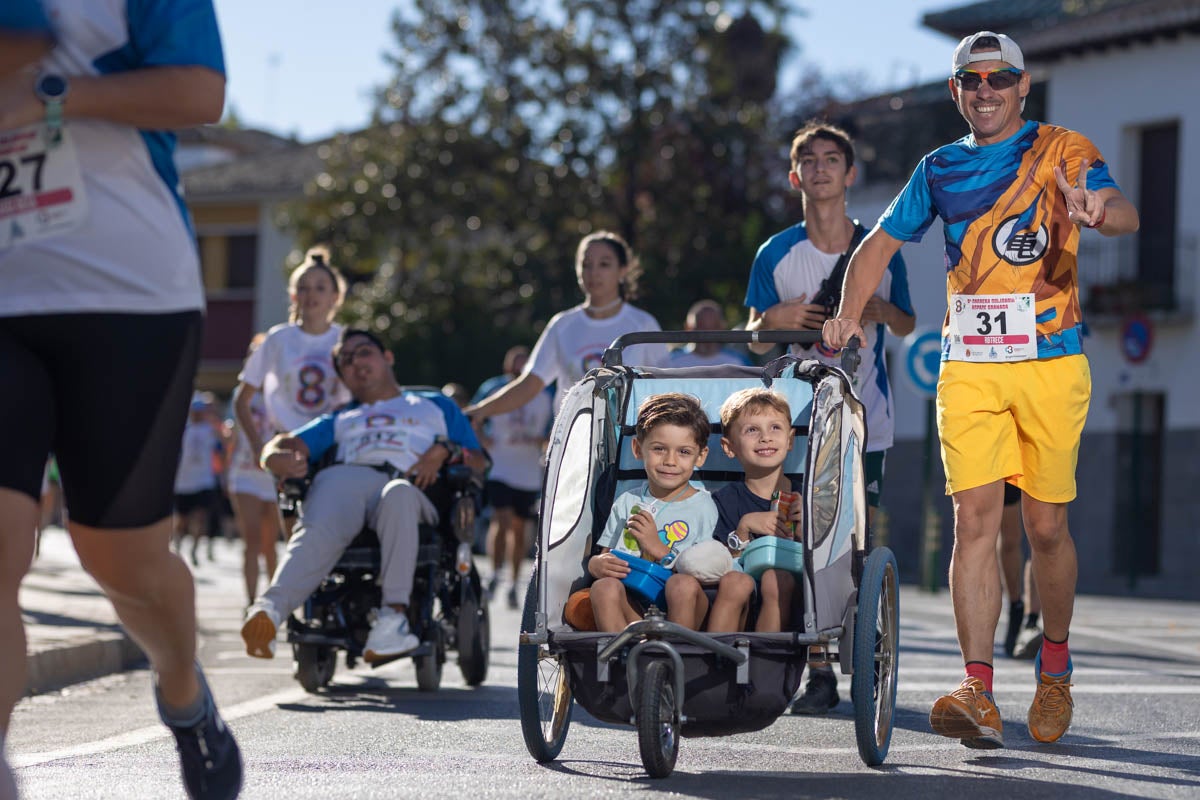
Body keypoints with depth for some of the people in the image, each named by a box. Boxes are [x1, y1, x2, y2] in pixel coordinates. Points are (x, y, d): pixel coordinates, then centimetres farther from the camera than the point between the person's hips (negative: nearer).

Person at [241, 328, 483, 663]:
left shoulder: (436, 407, 38)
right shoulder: (339, 420, 43)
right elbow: (286, 445, 25)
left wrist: (444, 450, 2)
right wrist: (278, 458, -1)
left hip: (412, 486, -1)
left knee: (398, 496, -43)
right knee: (319, 531, -38)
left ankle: (394, 615, -54)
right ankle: (268, 611, -64)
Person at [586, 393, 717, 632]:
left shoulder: (703, 508, 5)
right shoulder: (626, 503, 17)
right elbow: (603, 555, 16)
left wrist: (660, 550, -11)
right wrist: (598, 564, -8)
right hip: (630, 607, 3)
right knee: (604, 587, -29)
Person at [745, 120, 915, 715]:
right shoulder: (776, 254, 2)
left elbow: (907, 326, 13)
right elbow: (755, 339, 7)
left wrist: (882, 310, -9)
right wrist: (776, 319, -15)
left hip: (864, 415, 0)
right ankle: (818, 671, -3)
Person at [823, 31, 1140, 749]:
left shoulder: (1063, 152, 3)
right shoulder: (940, 170, 14)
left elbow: (1126, 216, -14)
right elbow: (880, 243, 21)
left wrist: (1098, 207, -38)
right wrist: (849, 313, 5)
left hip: (1051, 363, -2)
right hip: (969, 364, 2)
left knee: (1045, 526, 3)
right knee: (974, 519, -10)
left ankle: (1055, 665, 26)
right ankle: (979, 698, -14)